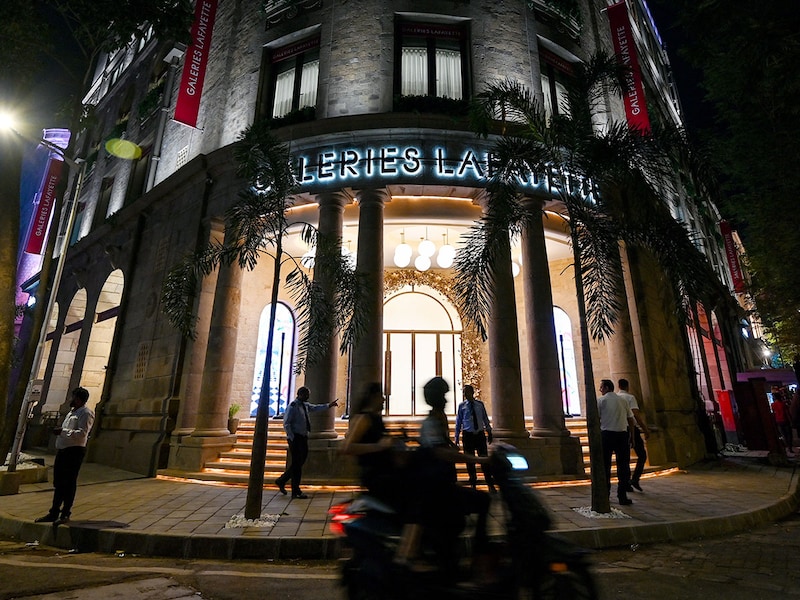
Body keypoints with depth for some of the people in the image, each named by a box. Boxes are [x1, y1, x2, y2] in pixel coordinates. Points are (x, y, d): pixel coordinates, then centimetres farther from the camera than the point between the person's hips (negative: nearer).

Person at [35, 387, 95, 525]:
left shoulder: (86, 413, -13)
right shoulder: (72, 412, 19)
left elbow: (82, 433, -23)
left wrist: (62, 431, -20)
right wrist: (59, 431, 10)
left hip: (74, 451, -10)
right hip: (62, 450, 10)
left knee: (69, 483, -1)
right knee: (58, 482, 15)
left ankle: (65, 514, 8)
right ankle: (54, 513, 26)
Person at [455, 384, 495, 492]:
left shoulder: (480, 404, 4)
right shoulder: (462, 406, 1)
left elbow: (485, 419, 13)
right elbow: (458, 422, 5)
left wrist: (489, 431, 14)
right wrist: (457, 438, 3)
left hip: (480, 434, 1)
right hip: (468, 435, 0)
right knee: (470, 461, 6)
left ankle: (490, 485, 12)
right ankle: (473, 484, 22)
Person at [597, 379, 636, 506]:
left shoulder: (600, 400, -1)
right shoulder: (623, 400, 10)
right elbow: (631, 420, 9)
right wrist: (631, 437, 15)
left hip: (606, 434, -2)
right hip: (622, 434, 2)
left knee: (605, 465, 7)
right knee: (623, 465, 7)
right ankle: (622, 496, 6)